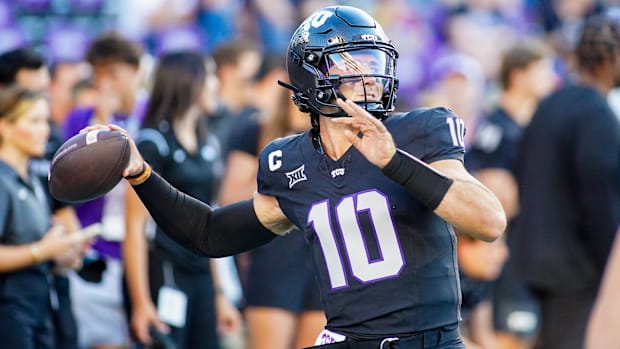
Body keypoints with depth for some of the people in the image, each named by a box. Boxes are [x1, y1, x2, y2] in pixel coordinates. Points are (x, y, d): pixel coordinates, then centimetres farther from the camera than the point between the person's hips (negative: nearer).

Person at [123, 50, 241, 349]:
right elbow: (135, 227, -12)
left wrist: (219, 295, 19)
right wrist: (141, 303, -17)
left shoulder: (208, 145, 15)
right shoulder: (153, 143, -8)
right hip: (163, 276, -7)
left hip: (202, 276, 7)